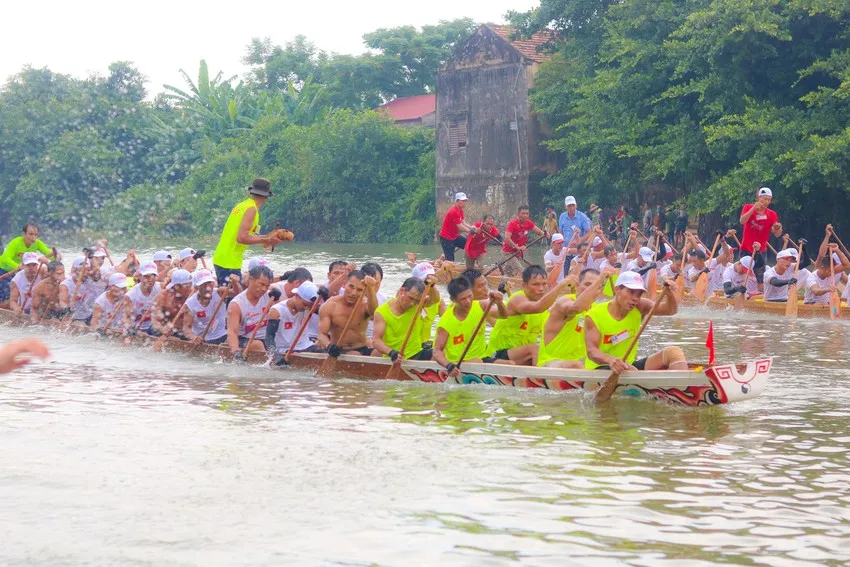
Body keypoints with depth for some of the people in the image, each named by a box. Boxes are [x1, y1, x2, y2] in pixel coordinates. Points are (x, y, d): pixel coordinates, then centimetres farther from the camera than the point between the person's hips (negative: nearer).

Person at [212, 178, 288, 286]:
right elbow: (242, 238, -21)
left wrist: (267, 237, 23)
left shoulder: (241, 206, 14)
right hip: (229, 263, -9)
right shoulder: (251, 209, -13)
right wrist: (266, 240, -12)